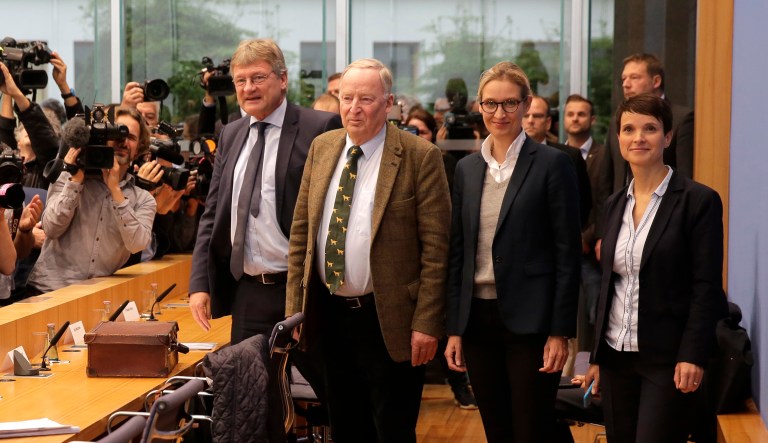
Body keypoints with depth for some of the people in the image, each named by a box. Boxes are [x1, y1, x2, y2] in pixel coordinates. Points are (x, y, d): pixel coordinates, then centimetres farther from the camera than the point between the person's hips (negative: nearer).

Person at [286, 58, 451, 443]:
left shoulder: (420, 156, -10)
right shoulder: (322, 148, 6)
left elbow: (435, 247, -11)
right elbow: (300, 230, 10)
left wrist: (426, 322, -14)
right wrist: (295, 307, 6)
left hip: (388, 320, -5)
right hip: (329, 315, 5)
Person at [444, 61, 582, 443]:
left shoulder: (552, 164, -4)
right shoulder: (467, 168, 10)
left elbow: (567, 253, -7)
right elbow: (457, 252, 12)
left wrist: (560, 332, -11)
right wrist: (454, 328, 7)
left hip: (529, 321, -5)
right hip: (478, 318, 5)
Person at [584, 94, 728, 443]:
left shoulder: (699, 201, -7)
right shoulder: (615, 204, 11)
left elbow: (706, 288, -10)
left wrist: (692, 356, -17)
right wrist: (597, 357, 13)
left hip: (668, 360, -6)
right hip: (617, 356, 6)